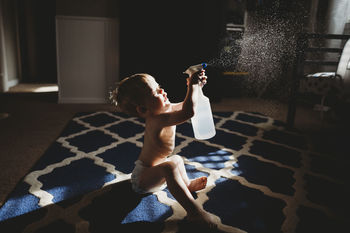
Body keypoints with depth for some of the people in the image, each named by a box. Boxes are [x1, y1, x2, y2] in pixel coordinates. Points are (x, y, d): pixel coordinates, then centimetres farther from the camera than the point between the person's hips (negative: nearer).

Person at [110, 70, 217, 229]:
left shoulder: (163, 111, -3)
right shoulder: (158, 120, -32)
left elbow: (185, 105, 12)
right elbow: (188, 112, -45)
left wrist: (196, 85, -2)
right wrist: (192, 86, -32)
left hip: (147, 171, 11)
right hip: (143, 180, -10)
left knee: (177, 159, 32)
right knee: (169, 167, -39)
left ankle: (187, 184, 43)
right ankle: (194, 212, -36)